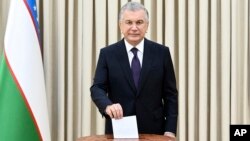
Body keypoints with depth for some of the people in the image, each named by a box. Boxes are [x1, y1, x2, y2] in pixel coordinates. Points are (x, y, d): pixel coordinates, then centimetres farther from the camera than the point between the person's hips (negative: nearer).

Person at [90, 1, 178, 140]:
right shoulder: (107, 54, 0)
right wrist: (108, 105, -27)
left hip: (153, 129, 1)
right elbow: (97, 88, -6)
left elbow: (170, 93, 1)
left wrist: (170, 129, -6)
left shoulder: (161, 52, 1)